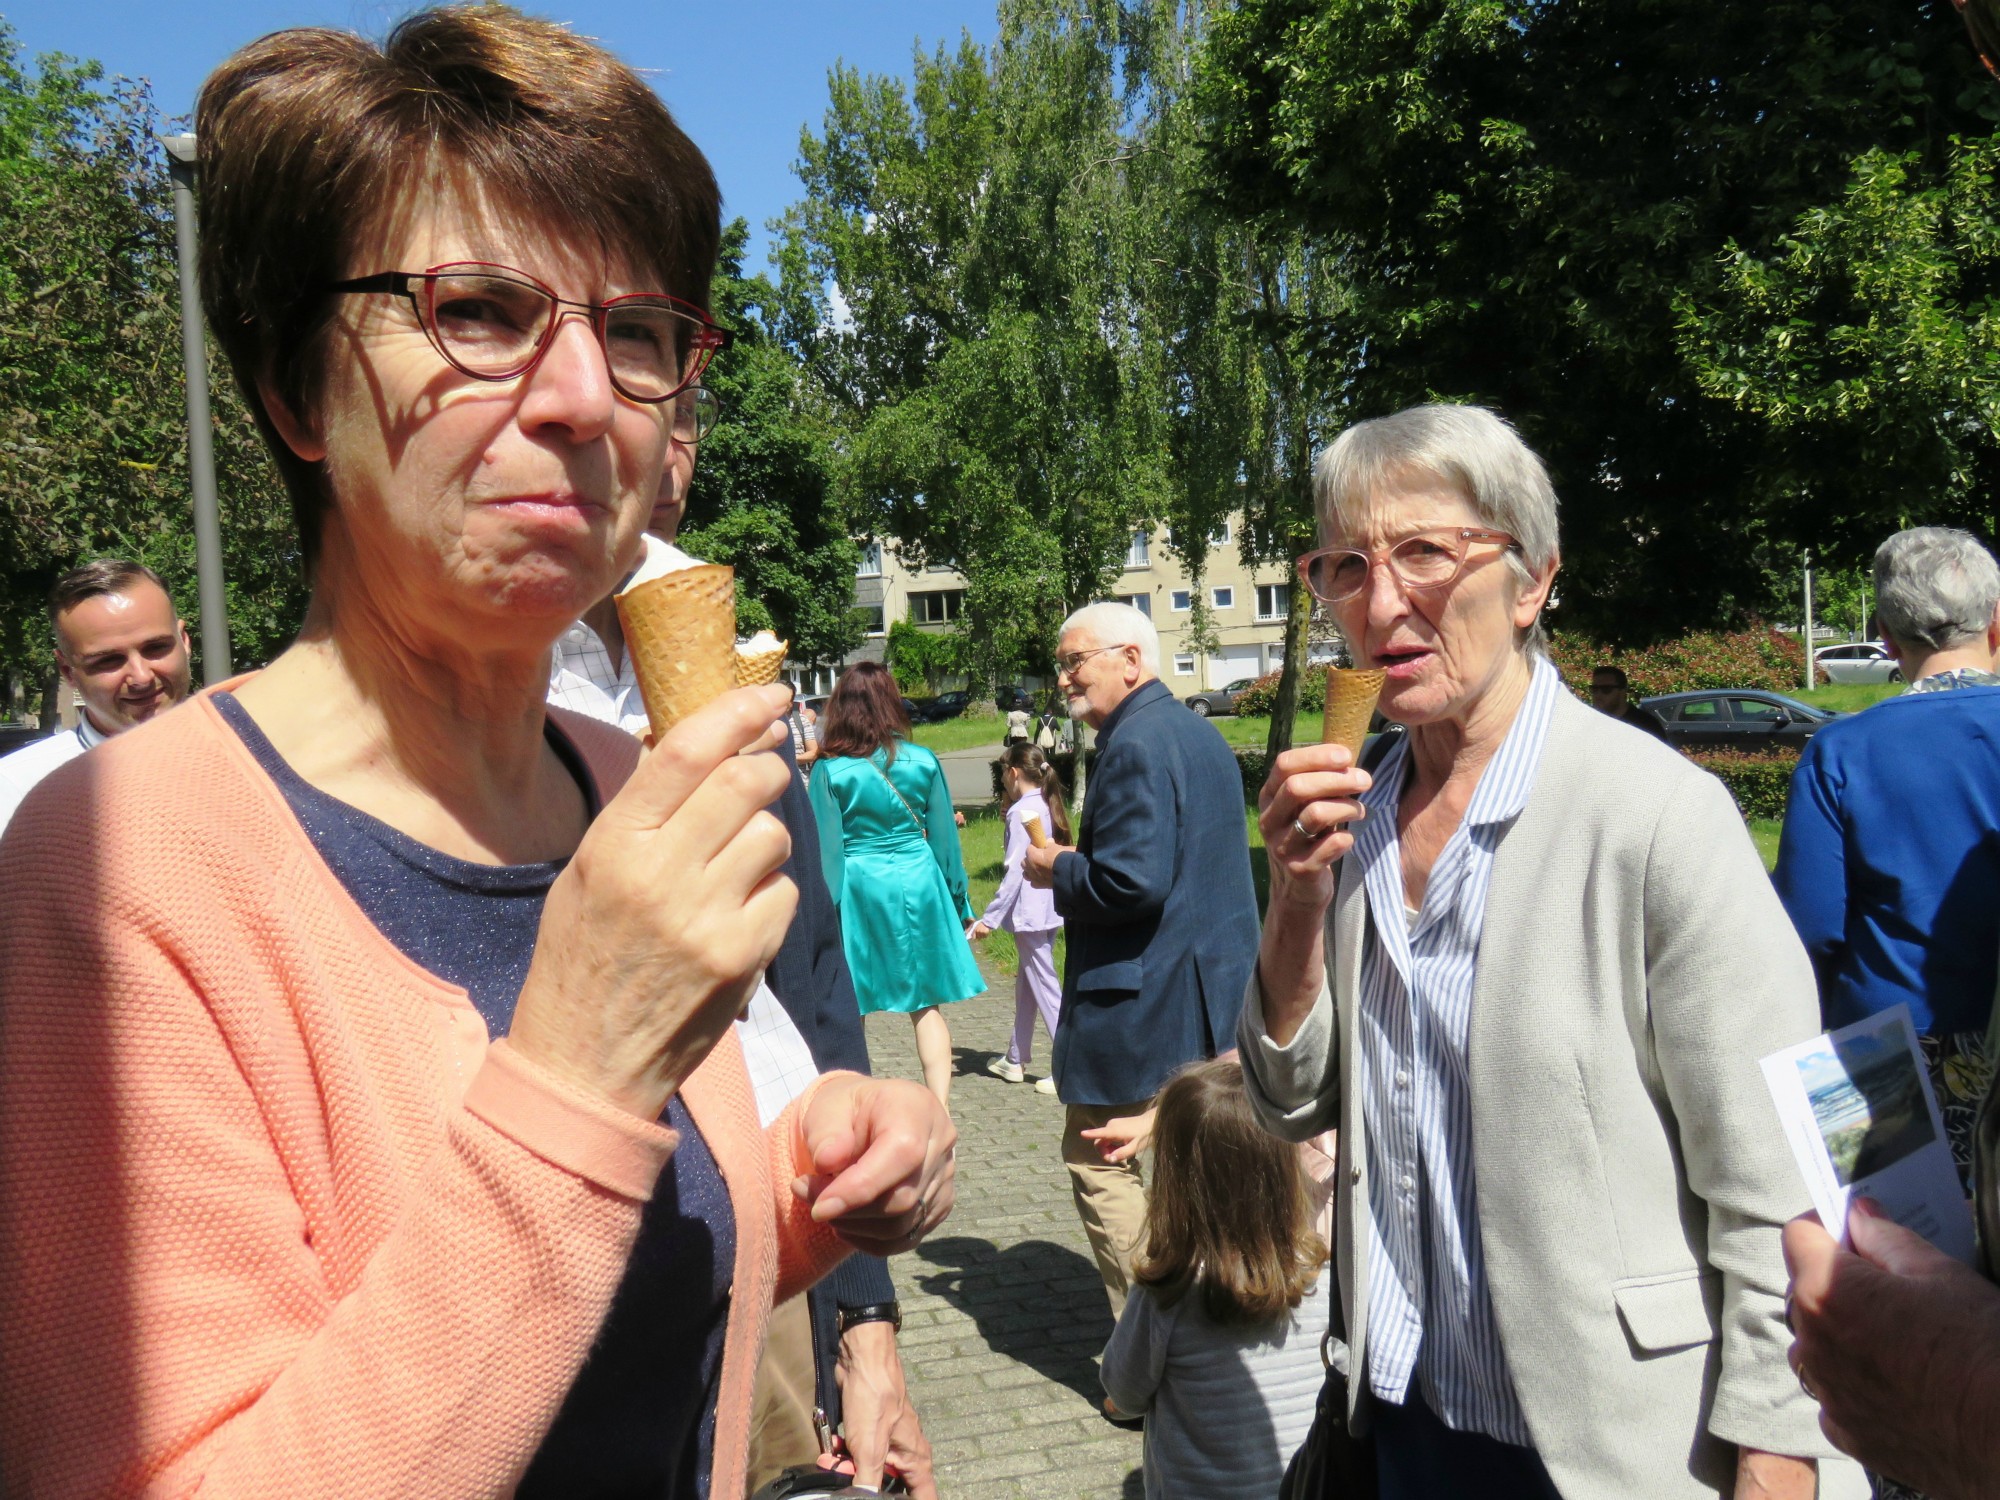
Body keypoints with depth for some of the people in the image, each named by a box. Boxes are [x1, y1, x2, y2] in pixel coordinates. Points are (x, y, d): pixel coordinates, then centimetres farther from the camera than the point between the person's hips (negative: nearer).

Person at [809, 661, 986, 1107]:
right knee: (927, 1005, 9)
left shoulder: (830, 770, -8)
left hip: (858, 890, -1)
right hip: (918, 886, 2)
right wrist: (958, 902, 16)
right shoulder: (923, 762, -2)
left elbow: (826, 851, -7)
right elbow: (944, 839, 5)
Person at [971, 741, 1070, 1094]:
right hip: (1050, 906, 10)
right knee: (1026, 982, 18)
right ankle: (1016, 1059, 29)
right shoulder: (1048, 805, 10)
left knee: (1043, 985, -5)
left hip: (1029, 910, -9)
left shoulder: (1022, 810, -16)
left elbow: (1015, 870, -19)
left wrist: (990, 917, -16)